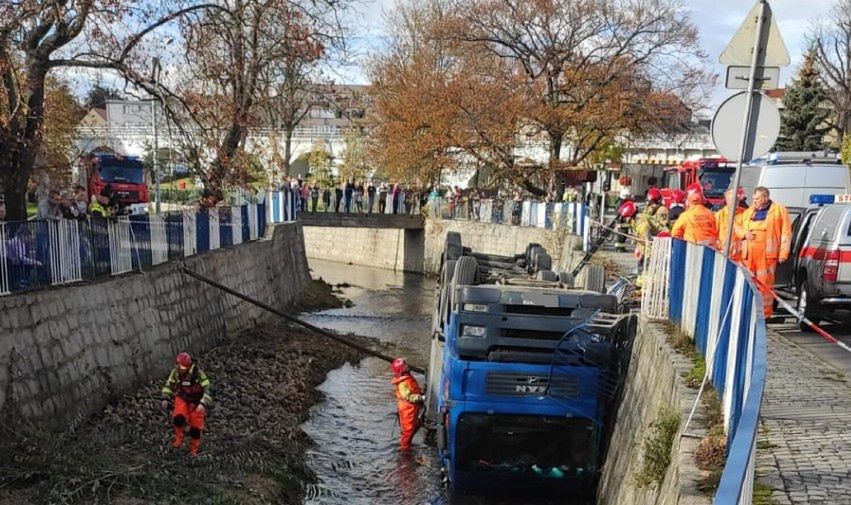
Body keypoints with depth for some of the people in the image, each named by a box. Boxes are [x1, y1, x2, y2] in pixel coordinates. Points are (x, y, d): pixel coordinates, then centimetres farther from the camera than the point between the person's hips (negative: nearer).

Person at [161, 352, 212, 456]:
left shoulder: (198, 372, -27)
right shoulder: (175, 371, -14)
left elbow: (207, 389, -25)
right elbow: (169, 384, 2)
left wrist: (202, 404, -36)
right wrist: (165, 398, -8)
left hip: (196, 402, -2)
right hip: (182, 399, 2)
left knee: (195, 427, 2)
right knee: (178, 418, -27)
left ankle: (193, 450, 27)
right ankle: (179, 439, 1)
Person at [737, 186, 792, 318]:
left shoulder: (779, 210, 3)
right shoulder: (749, 212, 18)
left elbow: (786, 233, -2)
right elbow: (737, 228, 24)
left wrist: (783, 253, -9)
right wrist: (744, 233, 0)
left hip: (767, 254, -5)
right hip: (748, 254, 5)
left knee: (765, 284, -5)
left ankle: (765, 313, 1)